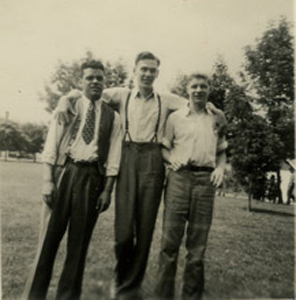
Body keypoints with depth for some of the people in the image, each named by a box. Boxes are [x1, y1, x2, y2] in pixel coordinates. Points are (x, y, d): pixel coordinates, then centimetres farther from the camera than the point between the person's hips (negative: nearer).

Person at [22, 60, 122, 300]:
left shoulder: (113, 117, 8)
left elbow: (113, 158, 5)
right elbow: (51, 147, 1)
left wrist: (107, 190, -2)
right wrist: (48, 181, -8)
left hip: (93, 176, 1)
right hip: (64, 172, 0)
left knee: (80, 239, 8)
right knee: (50, 234, 2)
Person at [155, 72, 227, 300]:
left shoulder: (217, 119, 17)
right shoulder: (175, 117, 11)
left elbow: (222, 151, 21)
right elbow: (164, 147, 12)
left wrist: (221, 168, 2)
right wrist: (171, 159, -8)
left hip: (206, 180, 2)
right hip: (179, 177, -1)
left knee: (198, 242, 5)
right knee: (170, 238, -3)